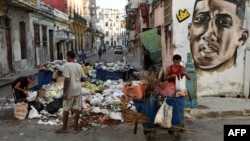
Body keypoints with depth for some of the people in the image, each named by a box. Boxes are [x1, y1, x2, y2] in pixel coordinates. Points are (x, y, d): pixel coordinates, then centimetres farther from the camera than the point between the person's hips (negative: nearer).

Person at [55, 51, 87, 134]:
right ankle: (75, 128, 15)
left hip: (70, 91, -5)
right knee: (77, 109, 8)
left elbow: (67, 79, -19)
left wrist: (64, 92, -15)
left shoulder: (67, 65, -12)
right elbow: (83, 78, 9)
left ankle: (64, 128, 17)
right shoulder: (79, 66, 7)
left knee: (66, 109, 8)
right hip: (78, 90, 5)